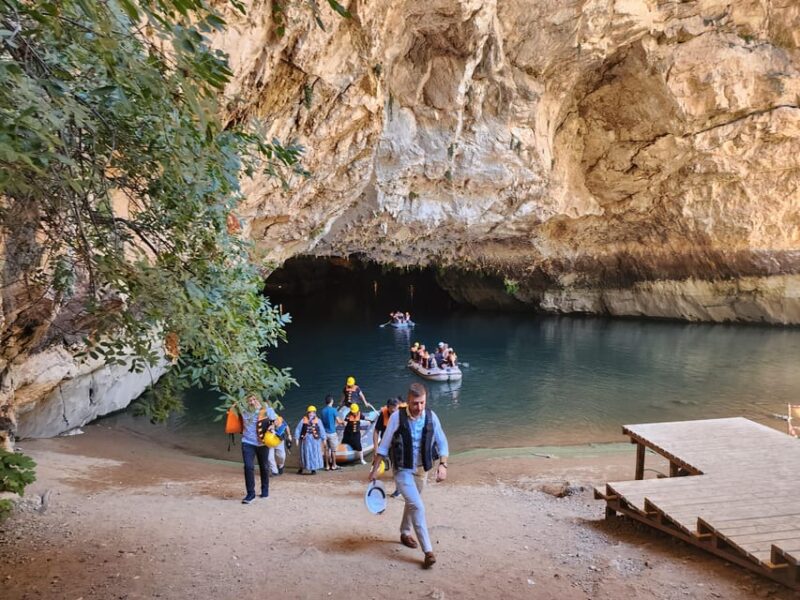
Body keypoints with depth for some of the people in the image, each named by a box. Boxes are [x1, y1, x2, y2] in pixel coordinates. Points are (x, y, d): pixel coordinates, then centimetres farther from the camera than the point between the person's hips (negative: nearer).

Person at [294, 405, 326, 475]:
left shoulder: (317, 421, -2)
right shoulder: (303, 420, -2)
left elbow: (322, 430, 0)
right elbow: (298, 429, 1)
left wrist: (323, 439, -1)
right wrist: (297, 438, -3)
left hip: (315, 440, 0)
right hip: (305, 440, 0)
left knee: (315, 455, 3)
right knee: (305, 455, 7)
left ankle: (313, 469, 16)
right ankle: (301, 468, 25)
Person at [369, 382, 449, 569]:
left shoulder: (431, 416, -11)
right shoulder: (397, 417, -19)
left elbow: (442, 443, -2)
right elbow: (384, 445, -9)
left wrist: (443, 464, -14)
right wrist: (375, 469, -6)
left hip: (421, 469, 4)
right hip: (402, 470, -4)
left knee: (412, 503, 22)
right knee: (417, 506, -15)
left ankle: (405, 533, 47)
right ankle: (428, 551, -7)